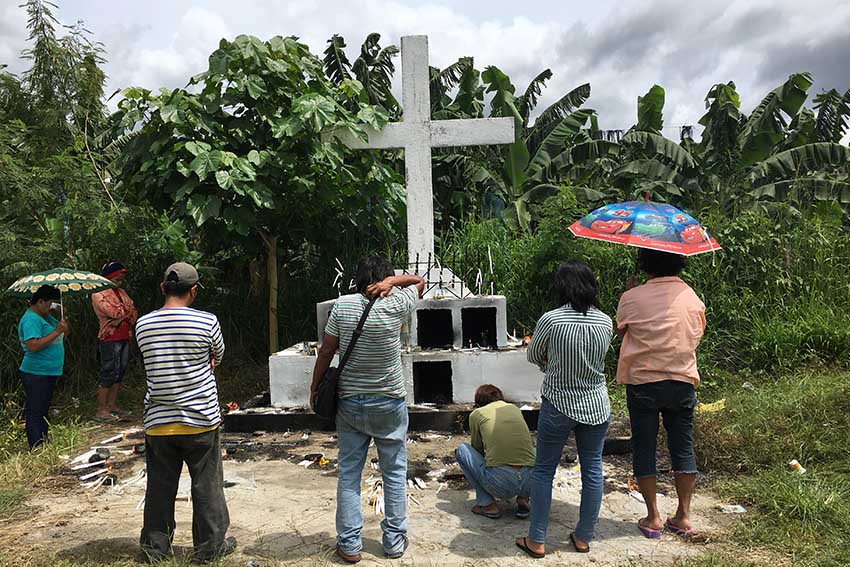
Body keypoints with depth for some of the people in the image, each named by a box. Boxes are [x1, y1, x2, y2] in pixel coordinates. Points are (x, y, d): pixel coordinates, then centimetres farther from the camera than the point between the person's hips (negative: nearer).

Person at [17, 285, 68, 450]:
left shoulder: (46, 317, 14)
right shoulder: (31, 319, -15)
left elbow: (62, 336, 18)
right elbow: (33, 346, -27)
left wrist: (64, 328, -3)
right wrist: (56, 332, -25)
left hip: (50, 372, 10)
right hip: (36, 374, -10)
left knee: (44, 411, 16)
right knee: (34, 413, -3)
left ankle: (44, 442, 25)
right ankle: (36, 449, 0)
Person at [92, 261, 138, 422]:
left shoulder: (121, 292, 17)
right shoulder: (98, 294, -6)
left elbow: (133, 313, 6)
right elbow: (113, 312, -20)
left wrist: (121, 319, -10)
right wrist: (128, 309, -3)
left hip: (124, 338, 8)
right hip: (110, 338, -8)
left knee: (119, 372, 10)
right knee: (108, 373, -6)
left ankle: (112, 405, 19)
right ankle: (101, 410, -1)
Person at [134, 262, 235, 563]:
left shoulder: (143, 325, -3)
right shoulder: (207, 322, -14)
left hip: (158, 422, 3)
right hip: (200, 420, -3)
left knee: (160, 485, 17)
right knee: (207, 485, 10)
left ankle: (155, 544, 30)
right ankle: (210, 545, 22)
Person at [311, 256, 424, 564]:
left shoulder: (342, 306, -7)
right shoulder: (395, 305, -10)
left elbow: (326, 352, -3)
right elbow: (419, 281, 8)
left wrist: (315, 387, 9)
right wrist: (391, 281, -8)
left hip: (350, 404, 2)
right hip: (389, 405, -1)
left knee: (348, 474, 10)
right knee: (395, 474, 12)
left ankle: (349, 544, 17)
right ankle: (394, 541, 22)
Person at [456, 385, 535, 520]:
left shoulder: (477, 413, 10)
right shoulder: (514, 408, 22)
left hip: (500, 484, -4)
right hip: (530, 482, 5)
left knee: (462, 450, 19)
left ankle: (487, 504, 11)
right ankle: (523, 499, 15)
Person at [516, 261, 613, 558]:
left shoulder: (550, 320, -17)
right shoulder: (606, 322, -6)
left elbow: (533, 357, 0)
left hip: (558, 405, -3)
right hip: (596, 406, 4)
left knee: (543, 470, 10)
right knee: (592, 470, 15)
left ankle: (536, 541, 17)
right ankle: (584, 537, 29)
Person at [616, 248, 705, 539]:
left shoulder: (632, 298, -11)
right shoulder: (692, 298, -1)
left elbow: (620, 330, 6)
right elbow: (697, 335, 12)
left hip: (642, 382, -3)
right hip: (683, 382, 3)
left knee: (644, 447, 8)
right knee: (683, 447, 13)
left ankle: (653, 518, 13)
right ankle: (683, 516, 20)